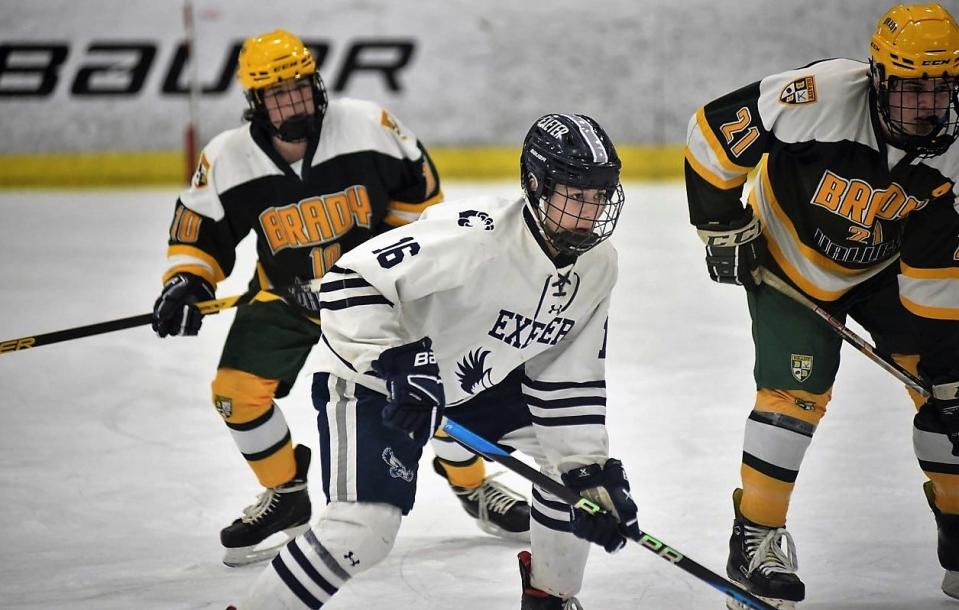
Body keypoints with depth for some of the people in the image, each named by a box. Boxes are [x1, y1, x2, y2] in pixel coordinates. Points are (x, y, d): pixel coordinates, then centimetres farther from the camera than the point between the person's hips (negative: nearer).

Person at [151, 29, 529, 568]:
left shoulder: (368, 127, -21)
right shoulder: (228, 160, -18)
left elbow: (417, 184, -4)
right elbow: (200, 231, -5)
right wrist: (187, 281, -21)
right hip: (285, 295, 1)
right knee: (237, 390, -10)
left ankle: (472, 483, 18)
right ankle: (287, 496, 13)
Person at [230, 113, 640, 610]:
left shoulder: (597, 264, -8)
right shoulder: (475, 234, -32)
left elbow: (568, 378, -1)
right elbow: (349, 282, -31)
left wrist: (592, 474, -8)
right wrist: (395, 361, -39)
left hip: (478, 377, 8)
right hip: (373, 378, -8)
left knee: (578, 451, 2)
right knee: (364, 529, -22)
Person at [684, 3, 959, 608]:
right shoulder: (821, 97, -35)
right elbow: (716, 130, -23)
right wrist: (723, 226, -16)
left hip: (887, 267, 4)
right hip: (791, 259, -4)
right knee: (796, 392, -16)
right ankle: (755, 541, -3)